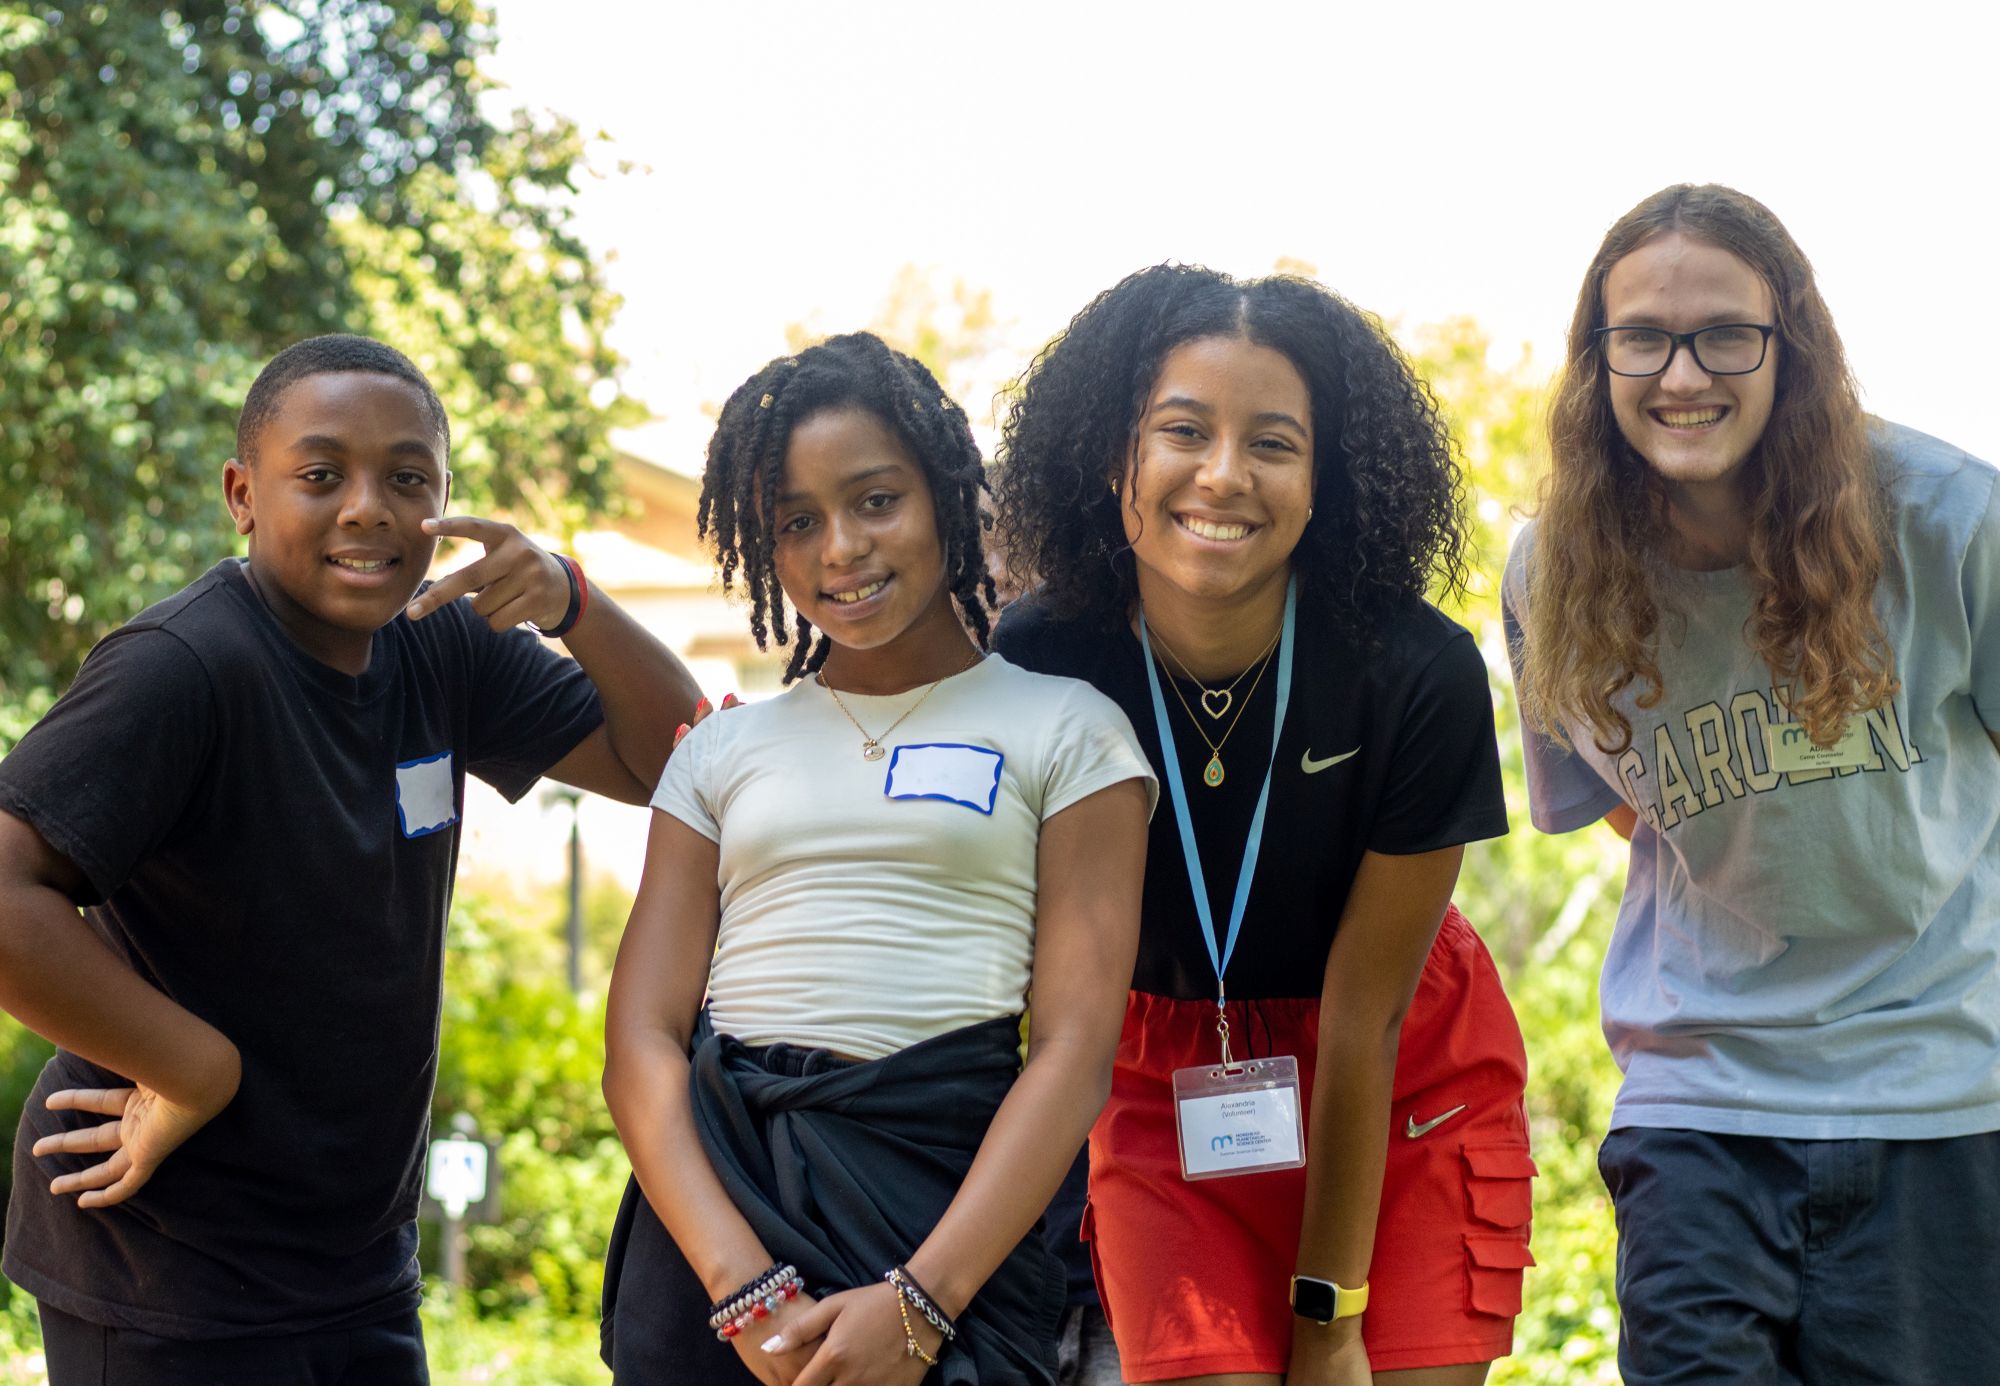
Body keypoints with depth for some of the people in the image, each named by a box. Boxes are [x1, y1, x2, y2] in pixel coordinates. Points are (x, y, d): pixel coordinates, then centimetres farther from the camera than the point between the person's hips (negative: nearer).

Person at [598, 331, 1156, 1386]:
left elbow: (1075, 1050, -4)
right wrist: (744, 1286, -12)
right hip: (712, 1191, 2)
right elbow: (640, 1041, 4)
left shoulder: (1065, 731, 6)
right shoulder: (720, 753, 15)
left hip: (943, 1194, -2)